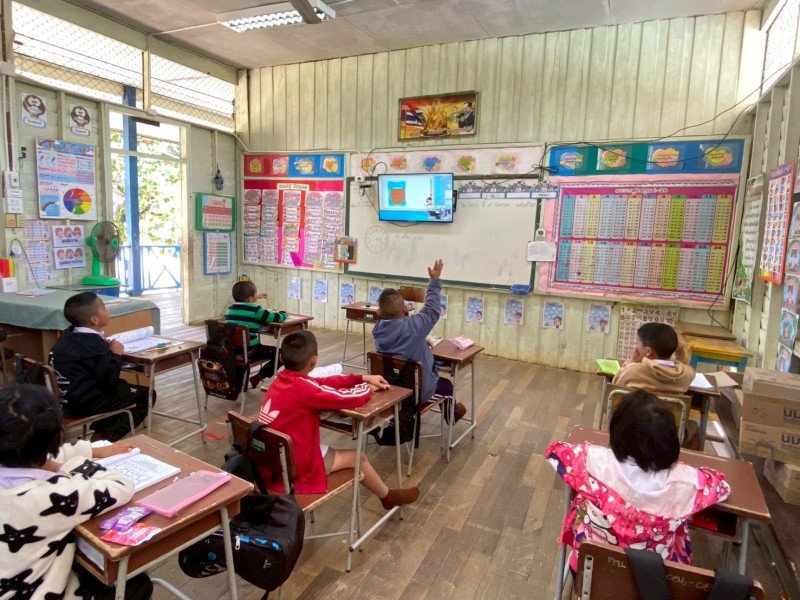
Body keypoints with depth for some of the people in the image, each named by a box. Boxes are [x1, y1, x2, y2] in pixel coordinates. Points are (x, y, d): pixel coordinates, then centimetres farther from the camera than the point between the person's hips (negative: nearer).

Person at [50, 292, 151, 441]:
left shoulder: (69, 335, 6)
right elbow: (110, 378, -22)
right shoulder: (93, 342, -22)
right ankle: (104, 437, -6)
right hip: (85, 402, -10)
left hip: (67, 395, 10)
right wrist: (116, 354, -8)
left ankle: (100, 428, 21)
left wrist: (104, 347, 4)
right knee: (146, 396, -5)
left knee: (123, 386, 27)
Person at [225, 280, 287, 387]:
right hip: (249, 352, -7)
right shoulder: (255, 310, -11)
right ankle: (256, 378, 4)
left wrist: (255, 299, 36)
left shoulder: (231, 308, 9)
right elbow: (278, 318, -7)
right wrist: (283, 313, 15)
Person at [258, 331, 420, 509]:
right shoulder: (302, 388, -26)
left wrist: (363, 378, 7)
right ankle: (388, 497, 31)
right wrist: (368, 388, 1)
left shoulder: (282, 379, -1)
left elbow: (323, 382, 8)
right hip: (292, 467, -8)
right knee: (356, 458, 8)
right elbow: (350, 398, -21)